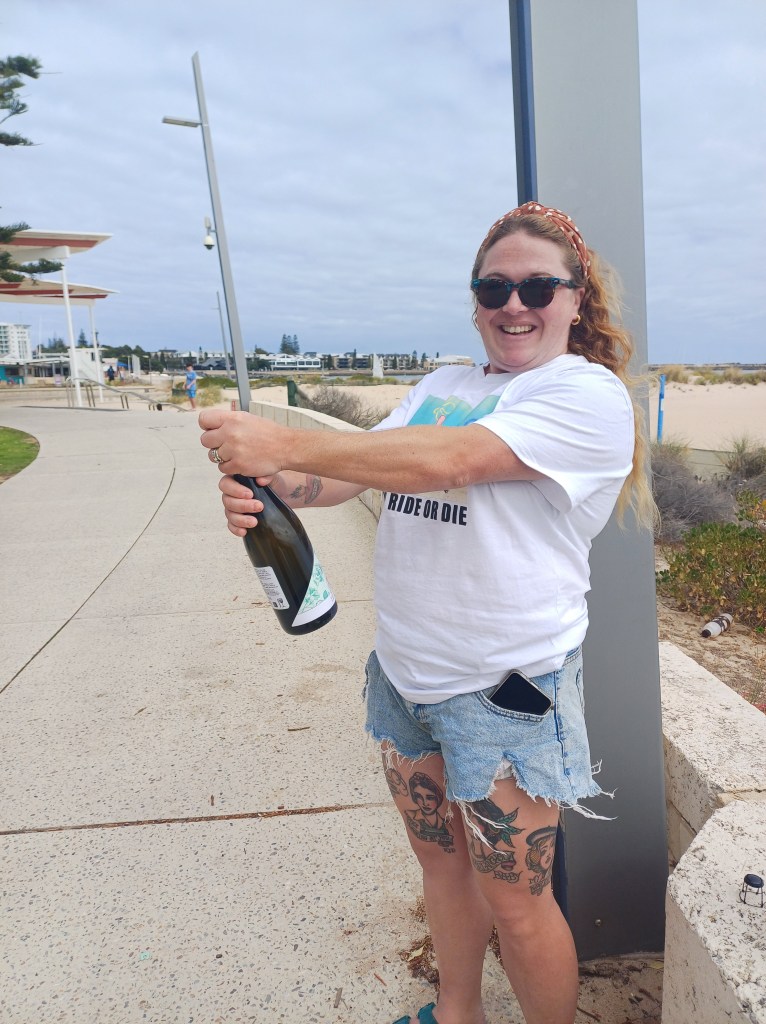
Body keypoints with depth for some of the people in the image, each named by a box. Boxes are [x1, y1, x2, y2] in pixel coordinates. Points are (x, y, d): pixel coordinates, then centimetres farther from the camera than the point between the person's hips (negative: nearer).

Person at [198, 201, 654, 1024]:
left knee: (514, 901, 10)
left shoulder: (588, 394, -12)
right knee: (440, 862, 23)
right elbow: (360, 467, 3)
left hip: (504, 687, -6)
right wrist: (271, 485, -18)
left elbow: (446, 462, -24)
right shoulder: (440, 387, 12)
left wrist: (283, 444, -25)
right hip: (403, 672, 7)